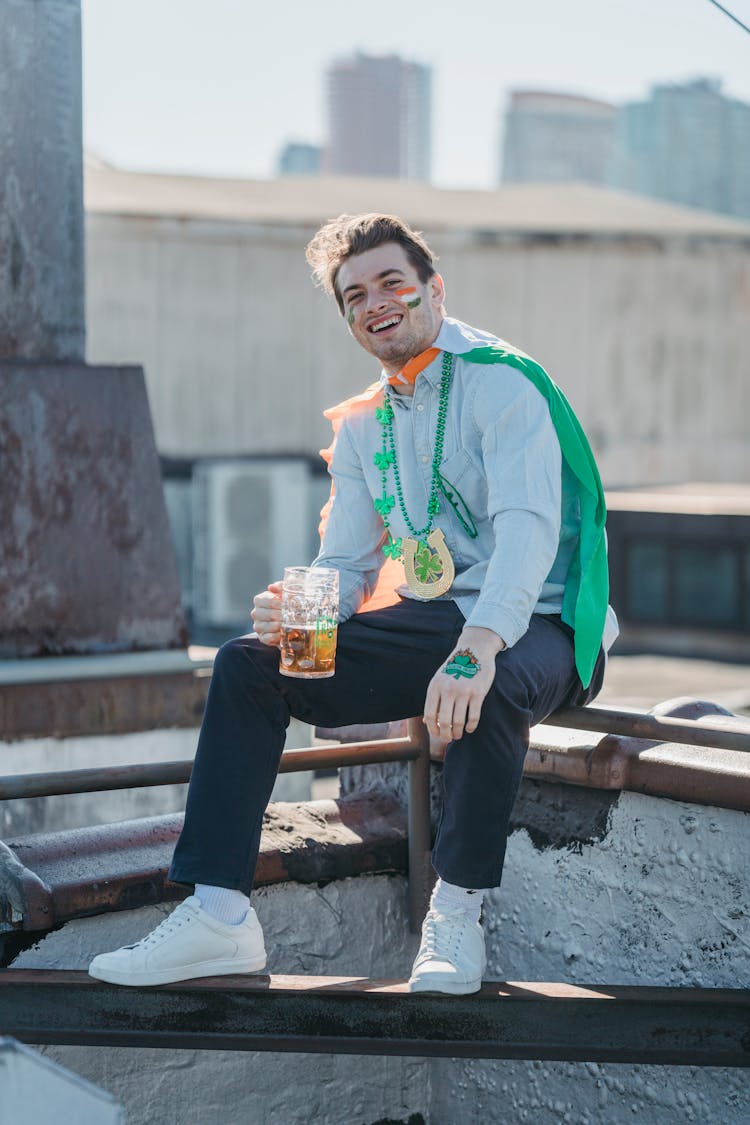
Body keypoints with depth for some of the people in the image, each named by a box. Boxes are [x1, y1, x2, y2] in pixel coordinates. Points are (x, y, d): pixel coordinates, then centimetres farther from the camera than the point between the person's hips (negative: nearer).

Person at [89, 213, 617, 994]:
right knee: (247, 662, -8)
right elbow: (345, 566, 14)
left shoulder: (501, 382, -12)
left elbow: (528, 525, -26)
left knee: (491, 688, -41)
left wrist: (477, 649, -43)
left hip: (532, 626, -6)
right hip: (431, 620, 7)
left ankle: (457, 910, -18)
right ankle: (217, 915, -13)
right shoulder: (363, 428, 12)